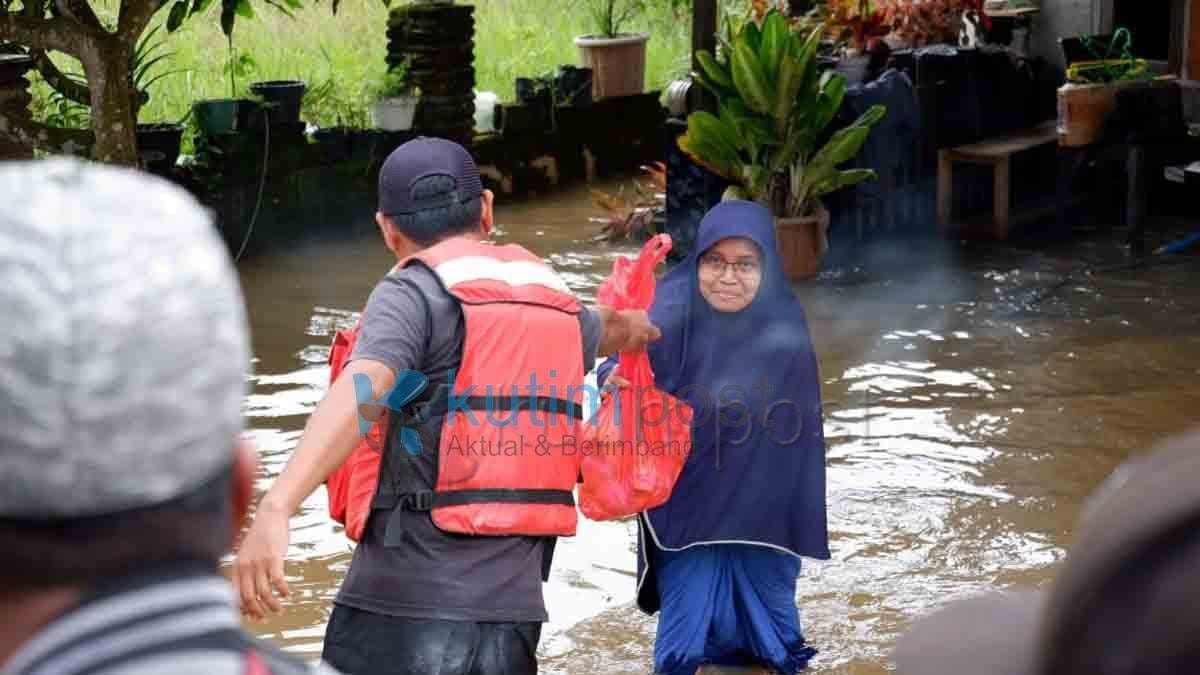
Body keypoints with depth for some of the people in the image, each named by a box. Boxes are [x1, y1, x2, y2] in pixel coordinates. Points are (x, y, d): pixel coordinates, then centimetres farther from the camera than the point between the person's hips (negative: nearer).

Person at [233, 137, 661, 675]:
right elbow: (620, 332, 39)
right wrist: (632, 323, 64)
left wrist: (276, 508, -37)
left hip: (407, 607, -6)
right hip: (513, 606, 6)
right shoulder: (558, 304, 15)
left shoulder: (414, 293, -5)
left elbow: (362, 390, -25)